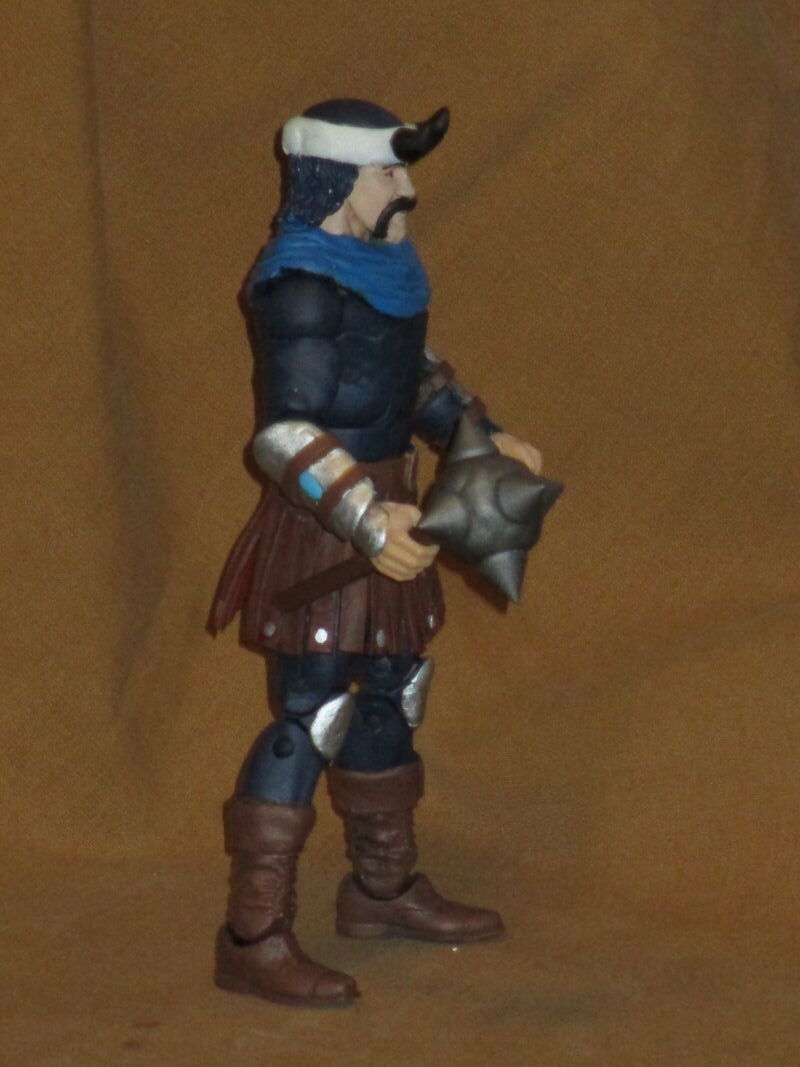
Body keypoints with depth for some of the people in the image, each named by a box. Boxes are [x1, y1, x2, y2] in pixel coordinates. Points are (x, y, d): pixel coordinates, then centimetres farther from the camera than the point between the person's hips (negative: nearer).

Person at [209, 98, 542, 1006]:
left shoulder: (376, 268, 8)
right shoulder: (304, 287, -20)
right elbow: (285, 434, -26)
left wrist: (484, 438, 21)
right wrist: (366, 521, -34)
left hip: (381, 509, 10)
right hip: (324, 529, -10)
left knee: (391, 696, 18)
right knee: (310, 718, -8)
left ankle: (382, 889, 35)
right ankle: (253, 939, -3)